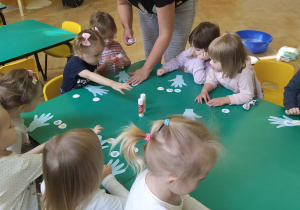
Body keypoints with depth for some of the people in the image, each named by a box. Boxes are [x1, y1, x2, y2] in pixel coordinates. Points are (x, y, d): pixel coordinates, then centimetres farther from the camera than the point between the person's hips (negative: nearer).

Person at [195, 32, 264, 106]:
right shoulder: (217, 68, -17)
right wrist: (204, 91, -18)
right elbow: (211, 79, 1)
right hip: (230, 95, 5)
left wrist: (224, 100, -40)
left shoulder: (244, 73, -35)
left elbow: (247, 96, -34)